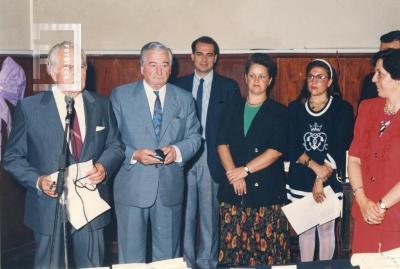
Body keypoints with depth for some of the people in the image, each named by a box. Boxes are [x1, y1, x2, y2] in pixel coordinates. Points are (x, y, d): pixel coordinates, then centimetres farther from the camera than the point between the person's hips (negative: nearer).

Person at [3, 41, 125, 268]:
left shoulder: (102, 105, 4)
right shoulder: (29, 108, -4)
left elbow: (116, 145, 10)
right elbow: (13, 157, -1)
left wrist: (104, 166, -11)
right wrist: (38, 181, -17)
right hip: (49, 207, -2)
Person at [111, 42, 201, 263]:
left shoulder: (184, 99, 8)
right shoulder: (121, 96, 1)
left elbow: (194, 137, 9)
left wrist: (177, 151, -11)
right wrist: (134, 154, -17)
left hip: (170, 188, 2)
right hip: (132, 187, -2)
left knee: (168, 256, 14)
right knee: (131, 256, 7)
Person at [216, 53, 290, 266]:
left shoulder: (278, 112, 6)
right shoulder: (232, 108, 14)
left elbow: (277, 149, -5)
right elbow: (222, 144, 5)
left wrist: (245, 170, -11)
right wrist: (234, 174, -9)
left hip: (267, 191, -2)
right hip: (233, 191, 3)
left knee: (268, 249, -4)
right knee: (232, 249, 1)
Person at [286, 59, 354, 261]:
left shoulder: (342, 108, -1)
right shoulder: (295, 108, 4)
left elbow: (340, 147, -8)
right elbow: (291, 146, -3)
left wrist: (321, 179, -12)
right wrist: (315, 166, -16)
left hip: (330, 180, -2)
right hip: (300, 180, 2)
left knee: (326, 228, 6)